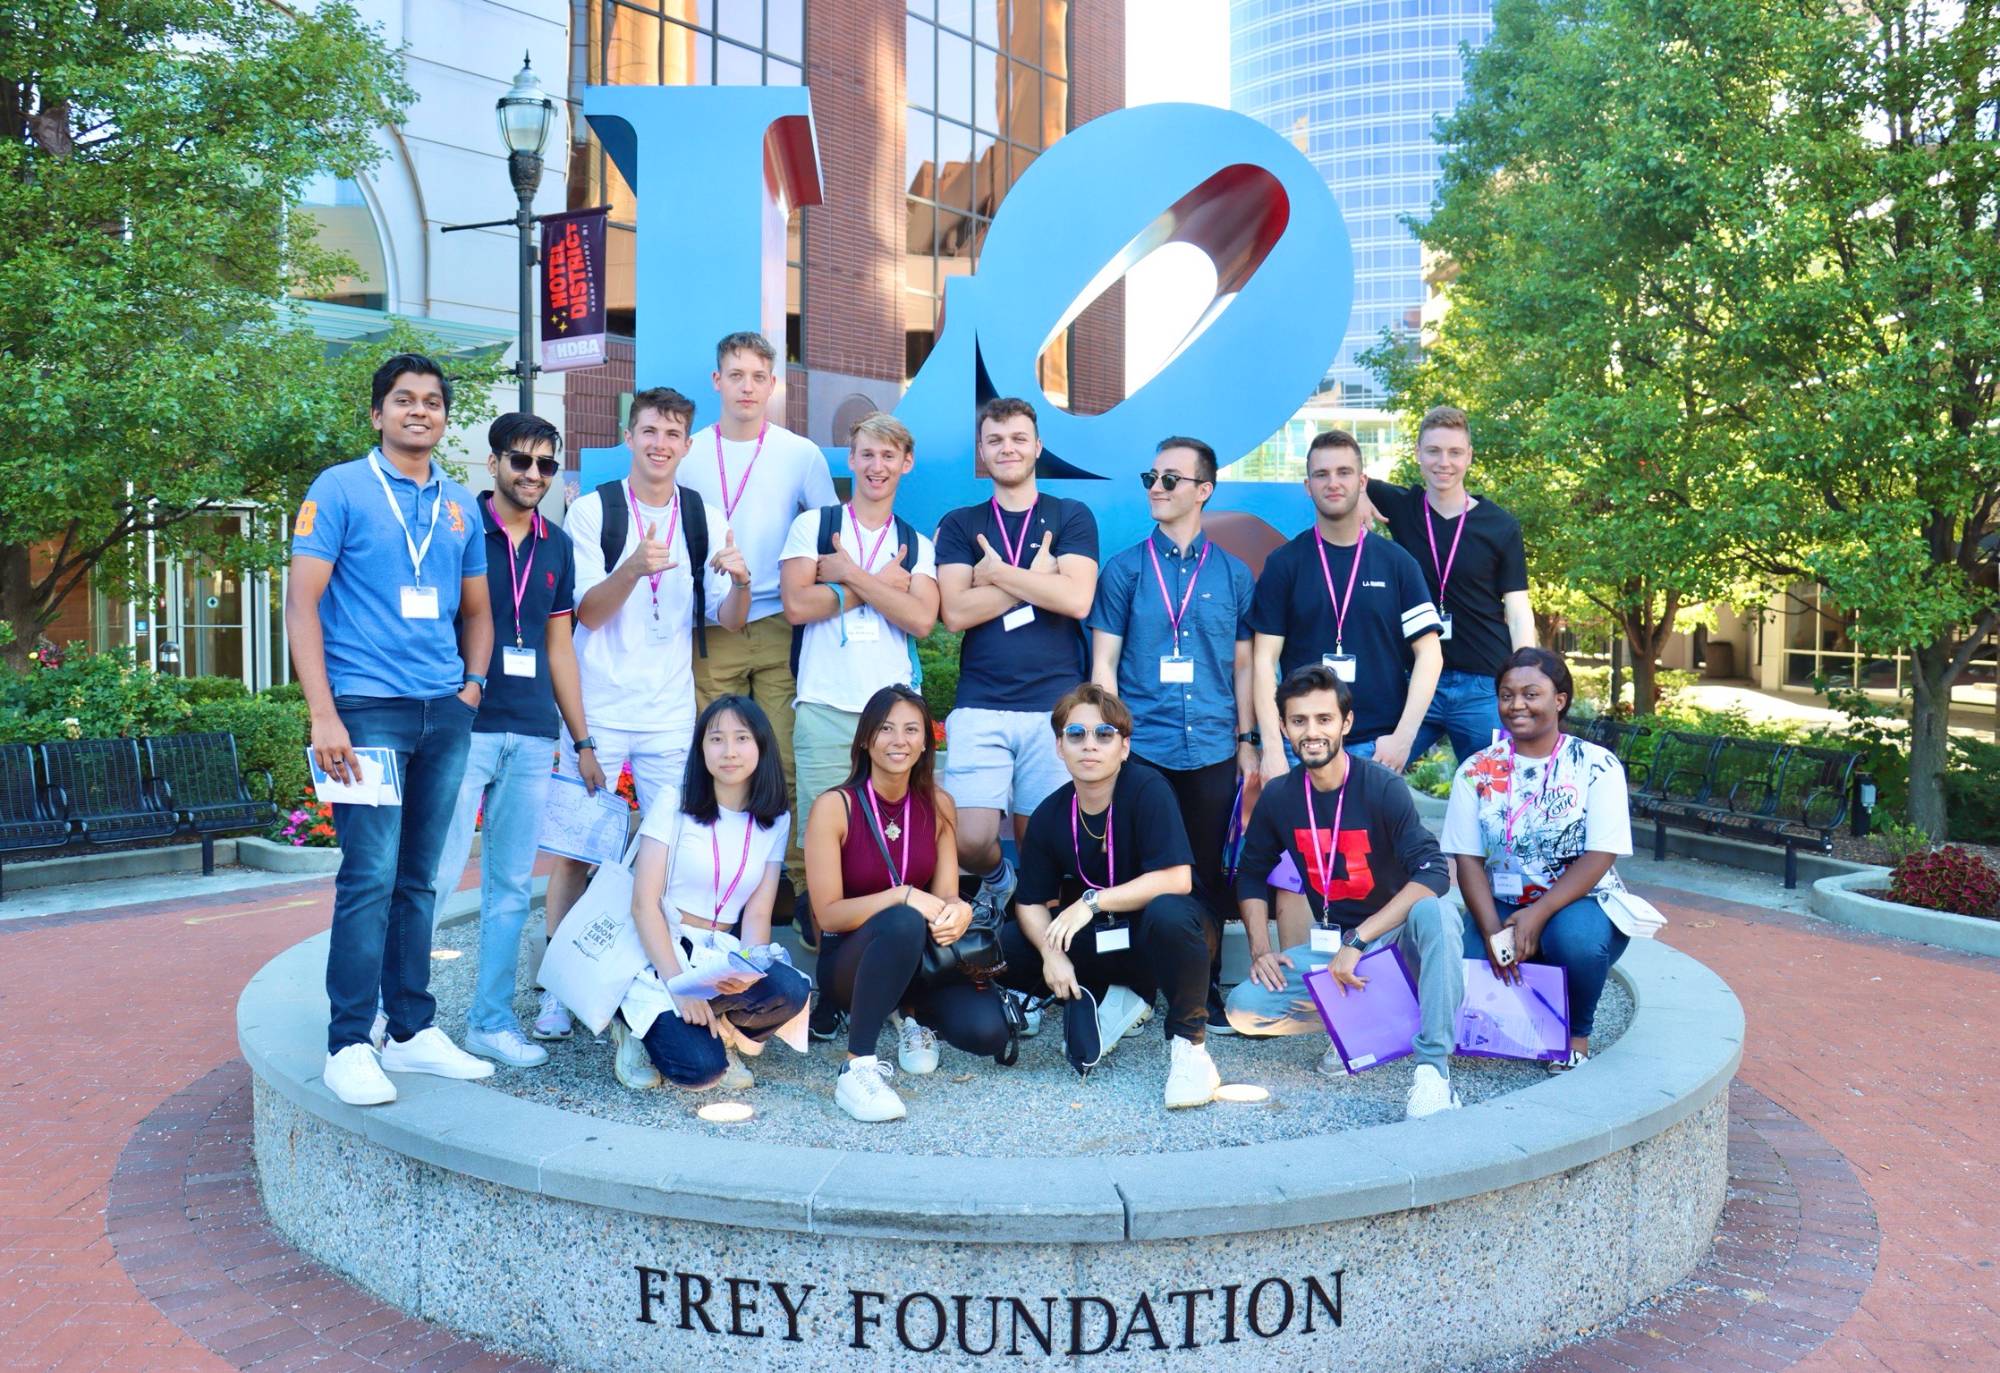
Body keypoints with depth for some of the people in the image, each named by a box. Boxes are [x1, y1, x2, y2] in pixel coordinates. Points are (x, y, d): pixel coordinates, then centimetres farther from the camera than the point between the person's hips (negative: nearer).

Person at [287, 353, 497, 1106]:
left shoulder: (460, 506, 15)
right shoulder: (340, 489, 0)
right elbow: (301, 602, -5)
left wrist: (473, 686, 6)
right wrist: (323, 715, -14)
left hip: (445, 713, 5)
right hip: (369, 707, -5)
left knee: (418, 879, 10)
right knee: (370, 877, -8)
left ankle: (413, 1031, 17)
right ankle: (349, 1046, 1)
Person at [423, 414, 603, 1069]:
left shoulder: (556, 547, 14)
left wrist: (583, 740, 16)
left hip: (533, 737, 5)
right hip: (464, 726, -5)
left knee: (511, 884, 8)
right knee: (437, 874, -7)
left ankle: (491, 1020, 16)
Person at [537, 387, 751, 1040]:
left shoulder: (705, 519, 7)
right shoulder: (592, 510, -1)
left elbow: (728, 621, 6)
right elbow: (588, 612, -8)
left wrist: (740, 580, -16)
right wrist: (633, 567, -27)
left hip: (671, 714, 2)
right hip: (596, 710, -2)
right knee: (573, 850, 1)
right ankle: (556, 987, 11)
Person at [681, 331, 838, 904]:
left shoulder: (800, 454, 5)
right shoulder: (689, 454, 7)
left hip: (780, 628, -1)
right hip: (710, 633, 1)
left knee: (788, 760, -5)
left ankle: (801, 878, 3)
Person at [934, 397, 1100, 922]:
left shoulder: (1072, 517, 9)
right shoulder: (959, 525, 12)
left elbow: (1077, 600, -7)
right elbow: (956, 612, -3)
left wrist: (998, 573, -4)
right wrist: (1037, 575, -4)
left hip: (1055, 705, 0)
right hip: (980, 707, 1)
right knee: (970, 840, -10)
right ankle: (997, 879, 23)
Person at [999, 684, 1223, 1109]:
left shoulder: (1147, 789, -19)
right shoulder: (1049, 815, -5)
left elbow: (1177, 879, -27)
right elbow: (1031, 903, -2)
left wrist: (1093, 901, -29)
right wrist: (1051, 952, -22)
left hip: (1158, 930, -5)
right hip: (1097, 939, 6)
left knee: (1167, 912, -40)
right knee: (1005, 944, -12)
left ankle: (1188, 1043, -19)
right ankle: (1122, 997, 6)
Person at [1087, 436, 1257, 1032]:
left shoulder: (1232, 574, 9)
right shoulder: (1124, 570, 4)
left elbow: (1242, 667, 12)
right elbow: (1103, 664, 3)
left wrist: (1248, 744, 8)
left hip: (1213, 752, 2)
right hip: (1141, 750, -1)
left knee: (1208, 872, 7)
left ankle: (1205, 990, 19)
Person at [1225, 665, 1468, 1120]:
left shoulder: (1382, 788, -16)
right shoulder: (1279, 798, -1)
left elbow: (1433, 873, -26)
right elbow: (1252, 876, 12)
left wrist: (1358, 943, -29)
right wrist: (1261, 950, -4)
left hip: (1393, 938, -4)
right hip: (1328, 945, 4)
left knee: (1436, 914, -38)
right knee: (1244, 1007, -19)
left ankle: (1432, 1070, -34)